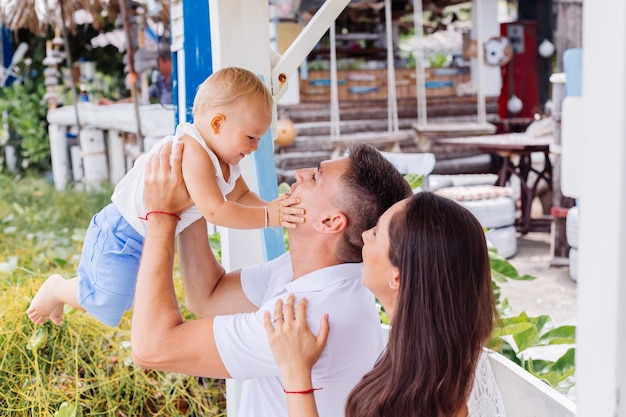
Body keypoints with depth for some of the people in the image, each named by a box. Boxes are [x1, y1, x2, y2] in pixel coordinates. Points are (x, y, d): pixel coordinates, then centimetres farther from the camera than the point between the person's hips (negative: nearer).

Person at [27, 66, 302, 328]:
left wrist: (272, 208, -12)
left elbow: (242, 196, 7)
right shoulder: (193, 153, -32)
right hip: (122, 234, -10)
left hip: (149, 237, 10)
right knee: (108, 306, -9)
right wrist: (268, 216, -35)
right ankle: (58, 288, 15)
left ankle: (74, 287, 40)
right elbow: (214, 211, -37)